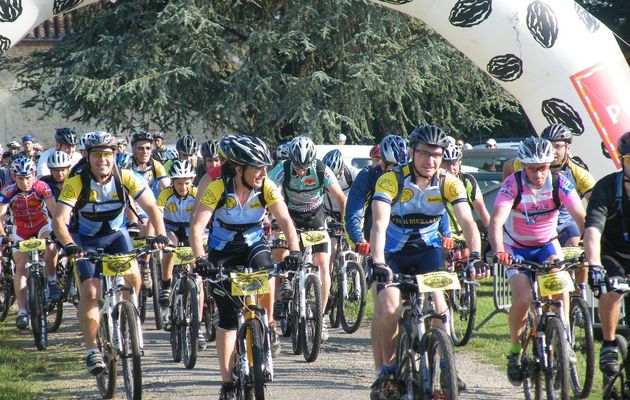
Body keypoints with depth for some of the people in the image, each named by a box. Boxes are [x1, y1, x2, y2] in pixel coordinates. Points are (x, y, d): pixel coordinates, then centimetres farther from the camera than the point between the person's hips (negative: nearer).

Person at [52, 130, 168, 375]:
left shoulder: (125, 179, -18)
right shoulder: (76, 183, -23)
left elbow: (151, 207, -21)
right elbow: (59, 220, -31)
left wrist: (160, 234, -39)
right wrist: (69, 245, -49)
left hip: (115, 234, 2)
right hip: (85, 240, -2)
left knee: (133, 277, -21)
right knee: (90, 292, -15)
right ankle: (91, 350, -6)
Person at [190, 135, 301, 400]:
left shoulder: (267, 188, -18)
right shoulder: (217, 189, -24)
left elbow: (285, 221, -24)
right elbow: (197, 225, -32)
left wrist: (294, 251, -40)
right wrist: (200, 259, -46)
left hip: (254, 244, 1)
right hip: (223, 251, -1)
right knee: (228, 318, -6)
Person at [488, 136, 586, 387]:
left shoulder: (560, 183, -19)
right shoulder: (513, 185, -24)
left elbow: (581, 218, -28)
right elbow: (496, 220, -36)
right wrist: (499, 251, -54)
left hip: (547, 244, 2)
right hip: (515, 248, -1)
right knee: (523, 299, -21)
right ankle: (515, 351, 2)